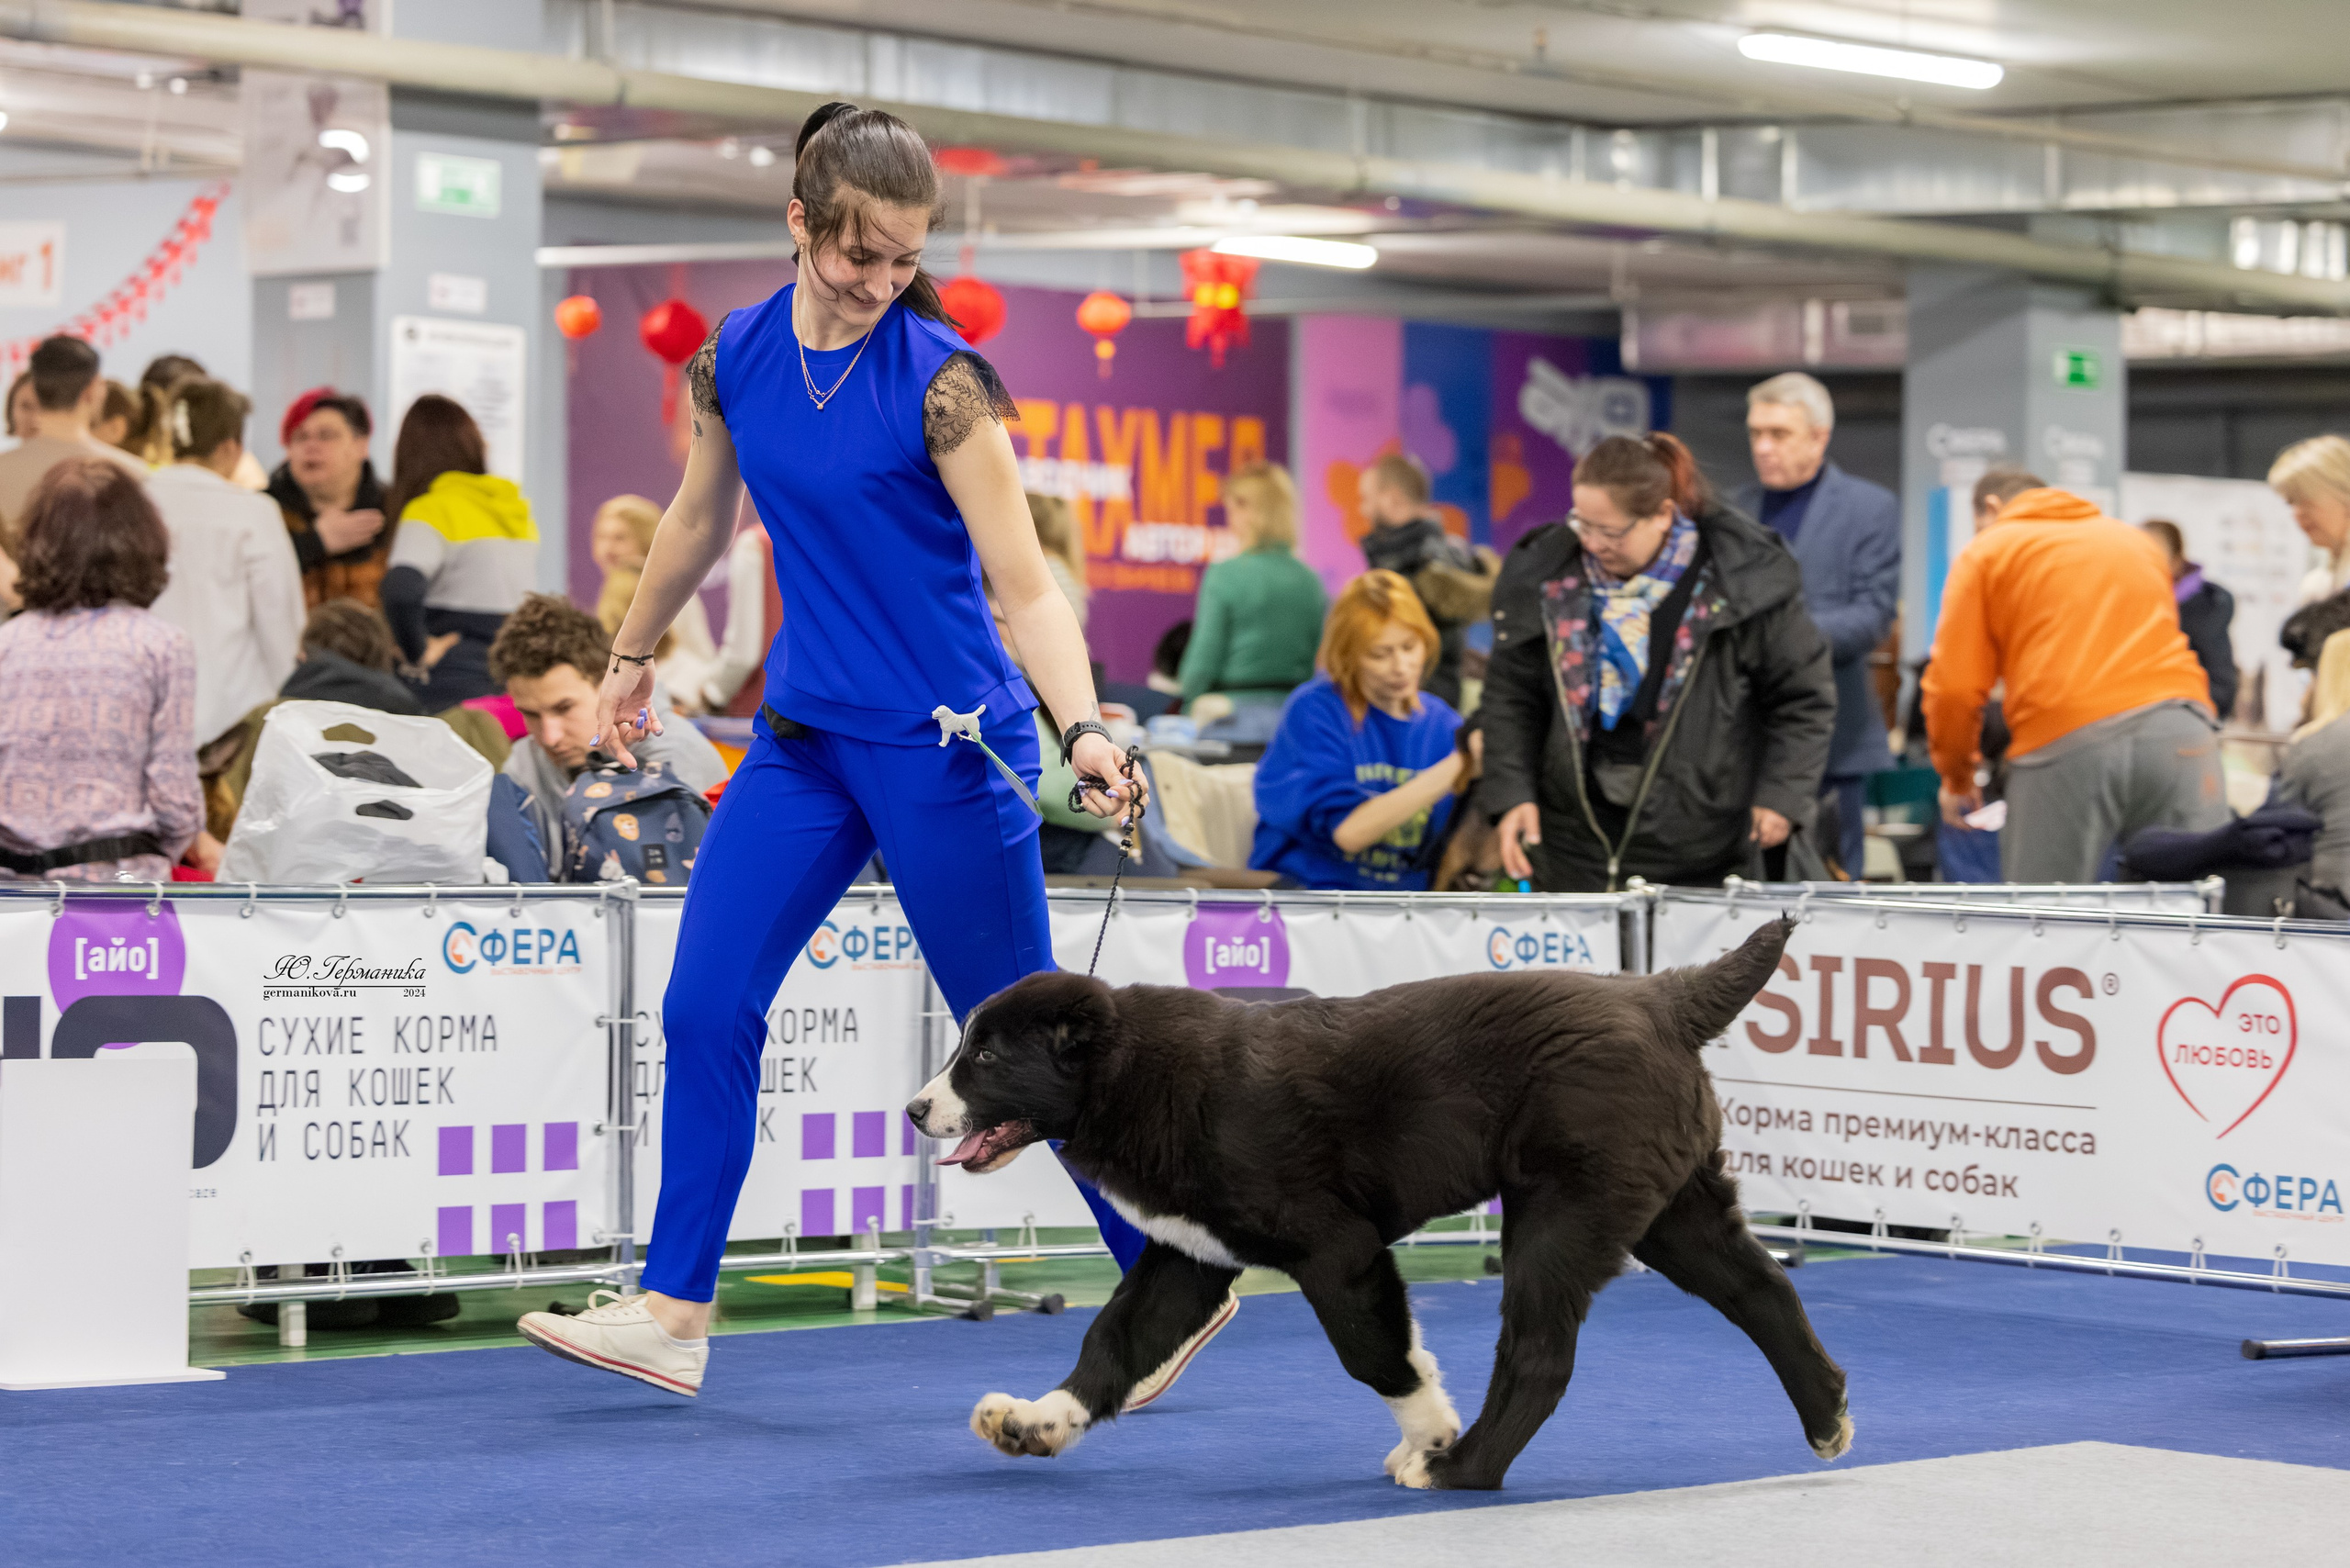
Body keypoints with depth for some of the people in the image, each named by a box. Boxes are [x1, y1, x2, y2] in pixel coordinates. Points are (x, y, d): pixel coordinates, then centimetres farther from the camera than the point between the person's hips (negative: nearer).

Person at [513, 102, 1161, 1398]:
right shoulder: (734, 359, 2)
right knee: (703, 1008, -2)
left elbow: (1023, 583, -17)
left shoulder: (939, 380, -14)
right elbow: (699, 521, 21)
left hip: (944, 745, -5)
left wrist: (1082, 727, -31)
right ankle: (673, 1312, 4)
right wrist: (630, 658, 31)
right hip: (804, 737, 6)